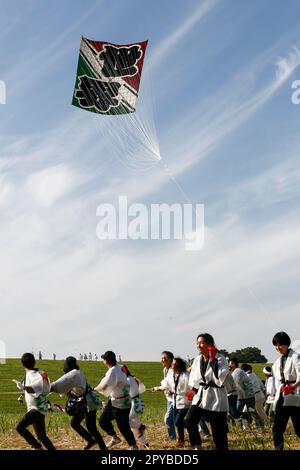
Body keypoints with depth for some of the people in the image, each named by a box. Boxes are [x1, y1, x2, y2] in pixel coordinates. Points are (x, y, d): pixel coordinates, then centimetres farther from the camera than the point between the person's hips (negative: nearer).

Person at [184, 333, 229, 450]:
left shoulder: (220, 358, -11)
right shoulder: (197, 360, 7)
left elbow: (221, 375, -27)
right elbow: (193, 376, 22)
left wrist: (213, 359, -26)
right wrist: (193, 388, 6)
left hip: (215, 397, -5)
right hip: (200, 395, 5)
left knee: (218, 430, -1)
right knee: (189, 421, -10)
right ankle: (197, 447, 5)